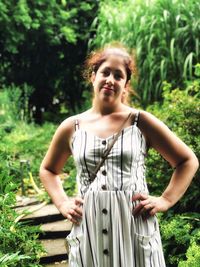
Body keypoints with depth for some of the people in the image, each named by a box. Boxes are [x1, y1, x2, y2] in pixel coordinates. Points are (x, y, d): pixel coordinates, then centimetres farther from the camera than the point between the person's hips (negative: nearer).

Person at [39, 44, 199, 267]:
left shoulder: (141, 121, 0)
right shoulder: (71, 127, 5)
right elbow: (47, 170, 22)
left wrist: (166, 200, -3)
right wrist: (62, 203, 8)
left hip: (135, 225, -1)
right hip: (88, 230, 2)